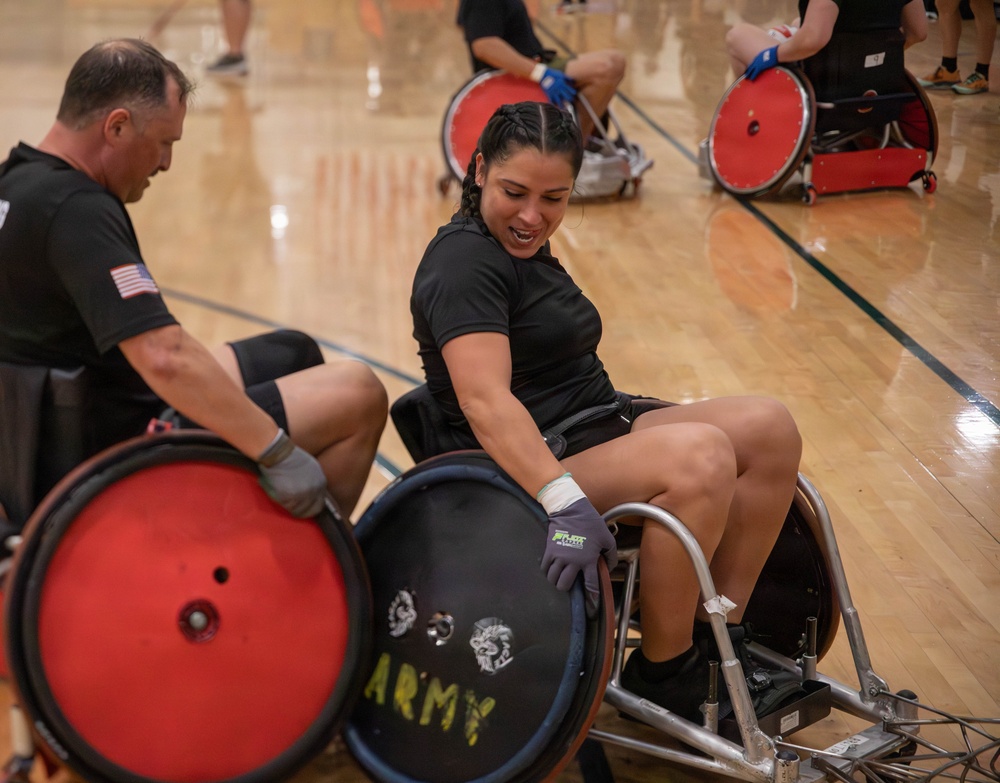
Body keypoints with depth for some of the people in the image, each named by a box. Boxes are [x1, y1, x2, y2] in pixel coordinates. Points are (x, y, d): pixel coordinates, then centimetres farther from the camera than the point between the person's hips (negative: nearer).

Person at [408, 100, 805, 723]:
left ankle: (719, 641, -5)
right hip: (526, 469, -10)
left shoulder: (526, 249, 16)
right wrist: (564, 502, -40)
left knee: (769, 428, -8)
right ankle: (663, 675, -17)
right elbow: (485, 399, -29)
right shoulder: (465, 262, -15)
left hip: (597, 427, 10)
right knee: (701, 456, -31)